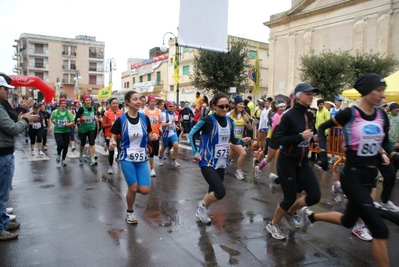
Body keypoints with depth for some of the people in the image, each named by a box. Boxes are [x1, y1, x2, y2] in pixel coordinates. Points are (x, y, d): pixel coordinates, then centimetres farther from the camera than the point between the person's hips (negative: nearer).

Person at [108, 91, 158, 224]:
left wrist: (152, 137, -12)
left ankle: (132, 189, 32)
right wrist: (112, 143, -24)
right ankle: (130, 212, 26)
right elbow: (113, 137, -1)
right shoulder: (121, 120, -9)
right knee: (133, 188, -2)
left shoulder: (144, 118, -1)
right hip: (127, 159, -3)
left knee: (145, 190, -4)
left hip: (142, 159, 3)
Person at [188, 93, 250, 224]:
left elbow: (232, 139, 13)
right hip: (208, 162, -6)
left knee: (214, 191, 15)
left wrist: (242, 141, -7)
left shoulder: (229, 121, 2)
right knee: (220, 192, -17)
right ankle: (203, 206, 12)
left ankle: (202, 207, 42)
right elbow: (191, 134, -7)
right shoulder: (208, 120, -16)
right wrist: (196, 152, -15)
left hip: (221, 162, 7)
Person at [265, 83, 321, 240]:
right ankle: (272, 225, 25)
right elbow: (276, 139, -21)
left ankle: (290, 213, 28)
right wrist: (300, 137, -26)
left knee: (315, 195, 1)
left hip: (303, 162, 7)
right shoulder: (289, 115, -18)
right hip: (287, 162, -7)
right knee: (290, 198, 0)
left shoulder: (309, 115, 4)